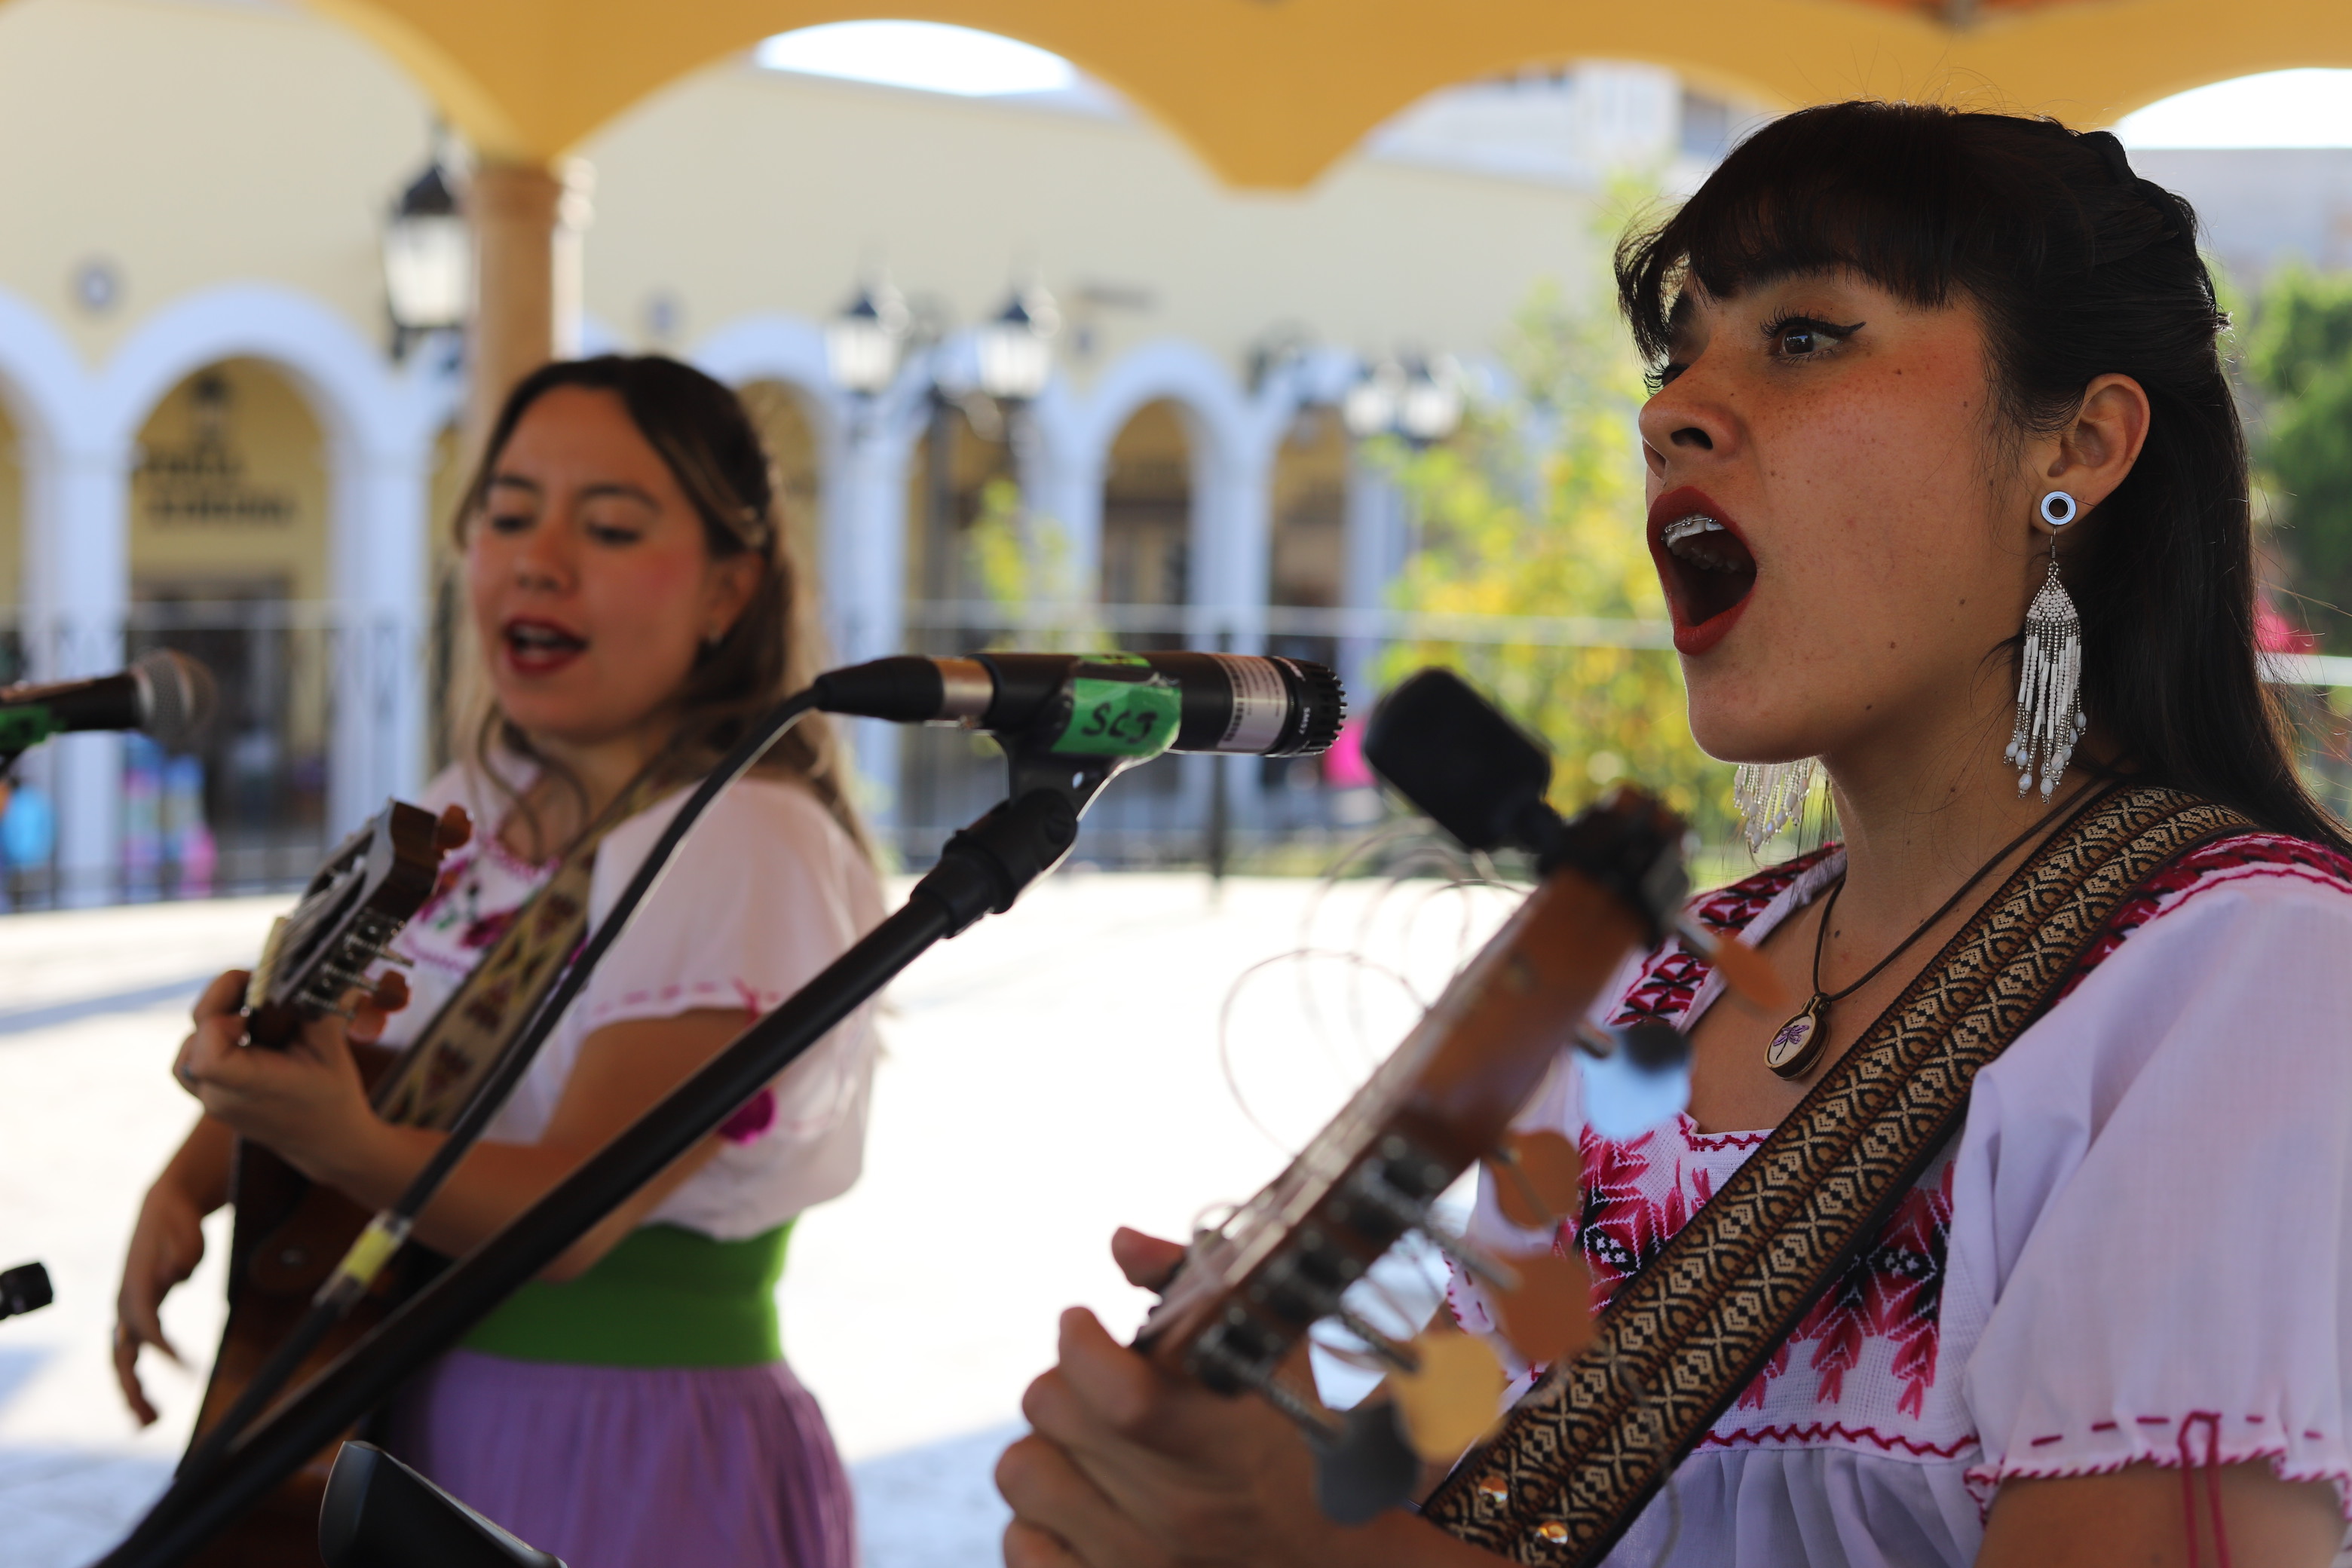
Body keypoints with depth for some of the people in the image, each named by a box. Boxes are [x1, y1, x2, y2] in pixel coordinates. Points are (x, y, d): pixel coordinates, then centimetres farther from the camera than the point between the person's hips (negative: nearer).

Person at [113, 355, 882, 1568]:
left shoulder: (746, 852, -18)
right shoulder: (475, 812, 6)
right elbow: (302, 1048, 15)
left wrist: (352, 1148, -41)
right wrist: (182, 1188, -5)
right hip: (422, 1440, 7)